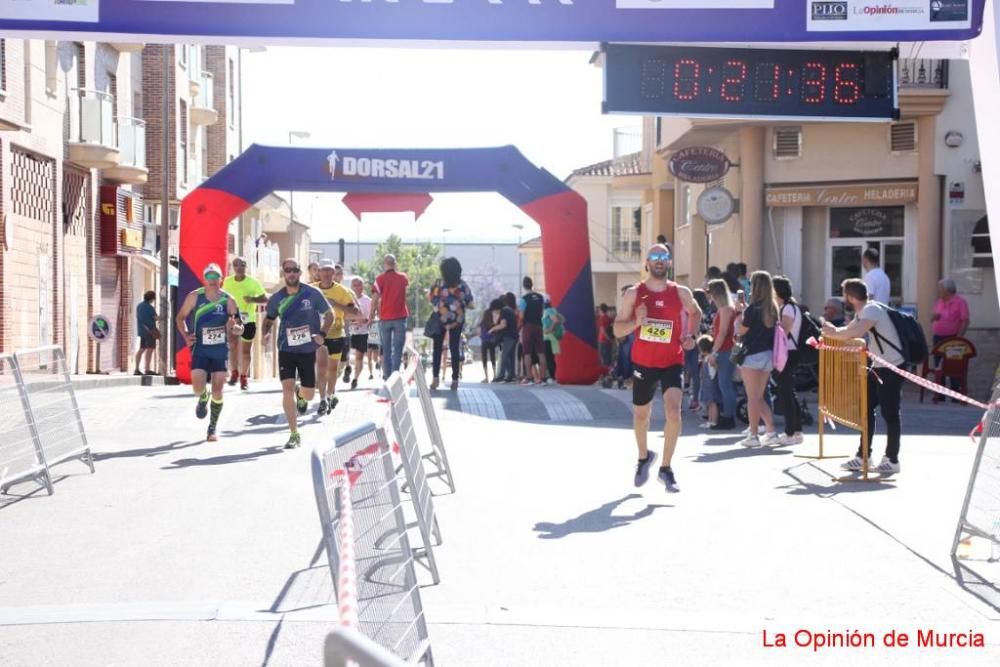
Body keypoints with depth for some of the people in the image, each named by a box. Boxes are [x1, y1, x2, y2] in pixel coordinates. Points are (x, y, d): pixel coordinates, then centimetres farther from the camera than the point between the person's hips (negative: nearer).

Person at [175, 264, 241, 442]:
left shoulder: (228, 300, -6)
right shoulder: (194, 297, -5)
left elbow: (240, 329, -2)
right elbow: (180, 317, 9)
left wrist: (234, 327, -25)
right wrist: (186, 336, -6)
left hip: (221, 352, 0)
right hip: (200, 350, 0)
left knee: (217, 392, 0)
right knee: (198, 387, -15)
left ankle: (213, 428, 18)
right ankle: (203, 399, 24)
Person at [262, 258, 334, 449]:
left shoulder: (312, 294, -8)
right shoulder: (276, 298, -2)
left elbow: (329, 314, 1)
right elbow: (269, 319, 15)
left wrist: (322, 334, -14)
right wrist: (265, 333, -6)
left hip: (308, 349, 0)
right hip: (286, 349, 1)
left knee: (309, 395, 6)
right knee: (287, 388, -14)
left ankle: (300, 394, 47)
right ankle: (294, 435, -4)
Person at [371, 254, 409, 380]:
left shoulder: (380, 279, -5)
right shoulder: (403, 278, 4)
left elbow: (375, 299, -10)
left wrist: (372, 314, -1)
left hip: (385, 318, -1)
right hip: (400, 317, 1)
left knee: (386, 350, 10)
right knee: (398, 349, 1)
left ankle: (387, 376, 12)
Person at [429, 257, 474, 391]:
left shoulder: (438, 283, -11)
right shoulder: (463, 285, -7)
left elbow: (431, 298, -4)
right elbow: (470, 304, -4)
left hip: (440, 319, -1)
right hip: (457, 320, 1)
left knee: (437, 348, 10)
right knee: (455, 349, 8)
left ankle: (435, 378, 4)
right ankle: (454, 380, 7)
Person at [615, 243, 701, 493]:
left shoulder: (681, 293, -2)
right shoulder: (634, 293, -5)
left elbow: (695, 313, 19)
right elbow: (617, 329, -2)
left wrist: (691, 335, 2)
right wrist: (636, 322, -21)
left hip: (672, 362, -1)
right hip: (643, 363, 1)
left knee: (673, 411, -19)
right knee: (641, 414, 15)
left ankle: (666, 468, -3)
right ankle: (644, 457, 44)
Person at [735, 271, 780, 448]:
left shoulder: (752, 309, -14)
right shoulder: (772, 309, 6)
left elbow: (742, 331, -7)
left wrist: (740, 315, 8)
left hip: (752, 355, -7)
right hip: (768, 355, 7)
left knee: (753, 398, -1)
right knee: (760, 397, 15)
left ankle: (753, 435, 2)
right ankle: (771, 432, 9)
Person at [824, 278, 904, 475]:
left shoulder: (872, 310, -21)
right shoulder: (861, 313, 11)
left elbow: (854, 334, -36)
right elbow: (847, 330, 18)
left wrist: (832, 333, -23)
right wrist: (832, 330, 0)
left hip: (893, 367, -10)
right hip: (878, 367, 10)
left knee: (889, 413, -4)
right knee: (866, 409, 10)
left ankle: (892, 460, 4)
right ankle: (863, 455, 17)